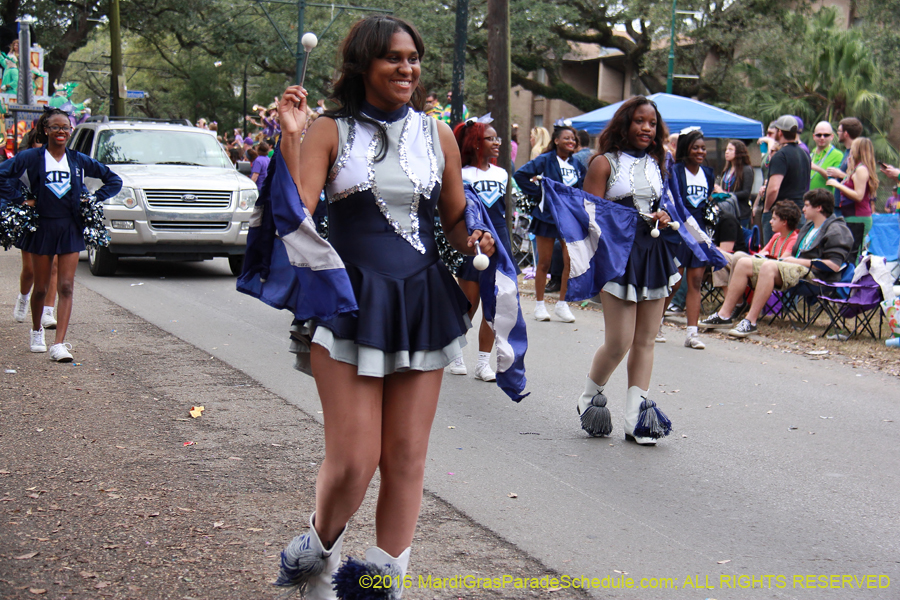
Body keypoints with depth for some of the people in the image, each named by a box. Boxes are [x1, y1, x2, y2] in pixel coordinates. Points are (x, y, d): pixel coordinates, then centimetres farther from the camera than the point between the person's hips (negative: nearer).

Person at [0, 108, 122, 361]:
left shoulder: (78, 160, 5)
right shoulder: (32, 158, -3)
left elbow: (114, 180, 13)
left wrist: (94, 199, 3)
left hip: (71, 229, 1)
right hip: (42, 228, -1)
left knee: (66, 288, -7)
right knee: (41, 288, 9)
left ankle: (59, 345, -11)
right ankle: (37, 331, 34)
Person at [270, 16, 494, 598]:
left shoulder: (437, 134, 8)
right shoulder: (331, 132, -1)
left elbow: (457, 219, 15)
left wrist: (474, 242, -6)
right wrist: (290, 137, -19)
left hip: (422, 303, 3)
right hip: (350, 302, -3)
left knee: (406, 458, 6)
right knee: (352, 461, -7)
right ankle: (319, 552, 24)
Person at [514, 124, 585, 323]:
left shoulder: (577, 164, 9)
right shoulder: (546, 160, -5)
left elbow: (583, 185, 24)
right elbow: (520, 175, -11)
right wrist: (538, 191, -11)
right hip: (547, 215, -3)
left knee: (570, 262, -4)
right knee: (544, 262, 3)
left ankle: (562, 304, 9)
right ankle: (539, 304, 14)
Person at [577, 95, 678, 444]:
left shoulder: (657, 163, 16)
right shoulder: (605, 163, -2)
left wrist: (663, 217, 4)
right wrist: (634, 218, -17)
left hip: (653, 253, 6)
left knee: (645, 340, 3)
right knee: (619, 342, -10)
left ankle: (636, 416, 7)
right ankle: (589, 398, 15)